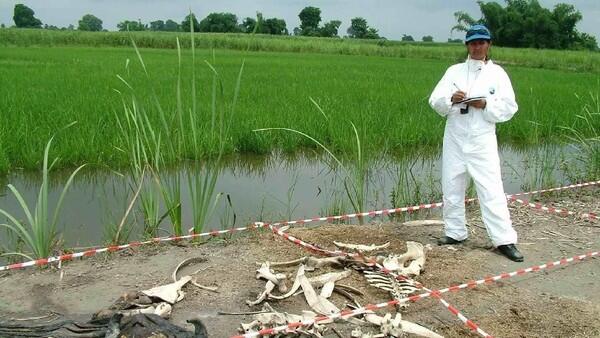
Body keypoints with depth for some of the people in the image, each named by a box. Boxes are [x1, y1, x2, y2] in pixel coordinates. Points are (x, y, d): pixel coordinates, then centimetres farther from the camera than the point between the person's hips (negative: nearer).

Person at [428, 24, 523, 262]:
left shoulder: (497, 73, 2)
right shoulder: (454, 71, 6)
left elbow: (509, 107, -2)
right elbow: (435, 101, -2)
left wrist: (486, 105, -17)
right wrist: (451, 98, -22)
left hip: (482, 140, -3)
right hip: (454, 138, 3)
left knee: (491, 190, -6)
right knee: (451, 187, 10)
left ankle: (504, 239, 1)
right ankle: (455, 232, 25)